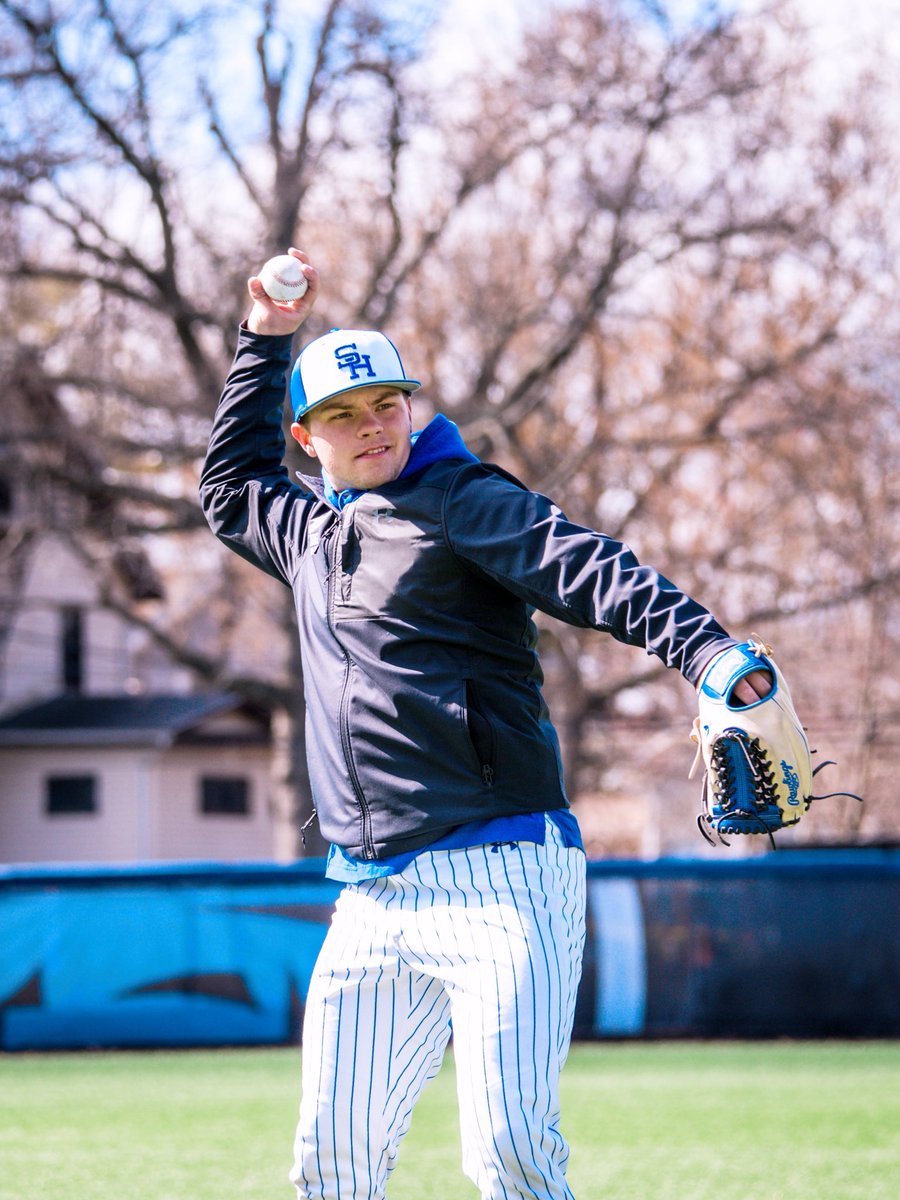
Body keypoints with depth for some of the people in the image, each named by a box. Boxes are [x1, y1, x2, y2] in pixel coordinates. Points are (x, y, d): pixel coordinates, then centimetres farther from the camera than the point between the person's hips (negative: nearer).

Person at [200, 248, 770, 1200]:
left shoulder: (464, 503, -1)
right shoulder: (308, 529, 20)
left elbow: (596, 576, -17)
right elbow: (229, 485, 42)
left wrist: (710, 655, -35)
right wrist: (267, 339, 33)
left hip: (500, 884, -7)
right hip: (370, 902, 7)